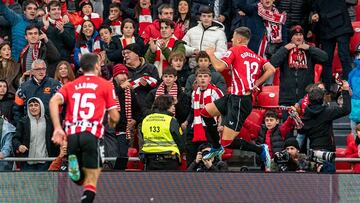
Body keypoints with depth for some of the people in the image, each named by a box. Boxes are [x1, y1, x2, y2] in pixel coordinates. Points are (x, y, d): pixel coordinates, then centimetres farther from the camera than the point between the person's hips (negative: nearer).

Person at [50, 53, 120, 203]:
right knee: (91, 180, -1)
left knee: (80, 179, 19)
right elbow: (114, 117, 7)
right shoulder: (106, 85, 10)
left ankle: (73, 166, -13)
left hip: (71, 135, 4)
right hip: (91, 134, -4)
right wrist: (112, 123, 31)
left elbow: (54, 101, 0)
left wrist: (57, 128, -5)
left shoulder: (71, 85, 19)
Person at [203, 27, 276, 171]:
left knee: (227, 142, -7)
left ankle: (261, 150, -3)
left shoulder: (235, 50, -7)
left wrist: (211, 54, 1)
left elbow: (219, 67, -18)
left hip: (240, 101, -9)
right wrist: (256, 84, 7)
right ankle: (217, 147, 27)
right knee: (205, 112, 19)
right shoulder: (255, 56, 13)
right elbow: (271, 70, 1)